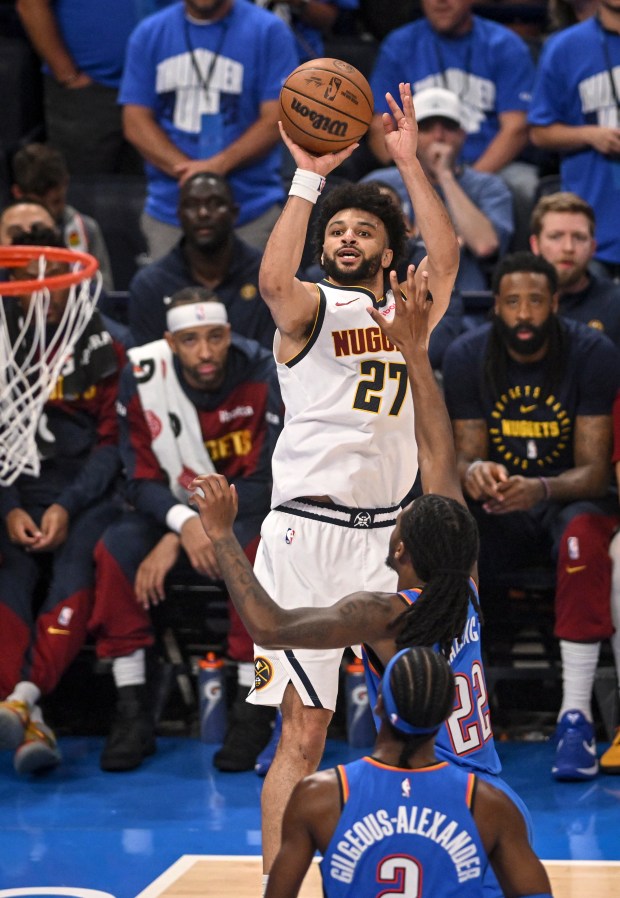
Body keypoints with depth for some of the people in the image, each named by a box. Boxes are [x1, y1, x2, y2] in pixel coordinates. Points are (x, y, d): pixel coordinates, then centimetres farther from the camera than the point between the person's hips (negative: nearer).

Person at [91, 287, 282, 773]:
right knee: (116, 547, -26)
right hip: (173, 511, 3)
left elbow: (263, 484, -20)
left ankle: (253, 712, -25)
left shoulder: (265, 376, -20)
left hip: (251, 511, -2)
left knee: (258, 546, -35)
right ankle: (132, 710, -19)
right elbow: (142, 479, -10)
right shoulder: (143, 375, -13)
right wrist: (184, 523, -32)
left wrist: (174, 542, -24)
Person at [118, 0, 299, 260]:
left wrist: (217, 166, -18)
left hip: (251, 211, -2)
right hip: (168, 209, 2)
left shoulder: (269, 31, 0)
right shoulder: (149, 33, 8)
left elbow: (275, 120, -5)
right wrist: (186, 170, -12)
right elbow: (136, 123, 4)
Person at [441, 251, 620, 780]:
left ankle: (574, 715, -34)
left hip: (569, 499, -2)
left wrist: (539, 489, -38)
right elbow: (466, 456, -4)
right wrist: (474, 472, -31)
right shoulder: (467, 358, -5)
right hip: (497, 513, 2)